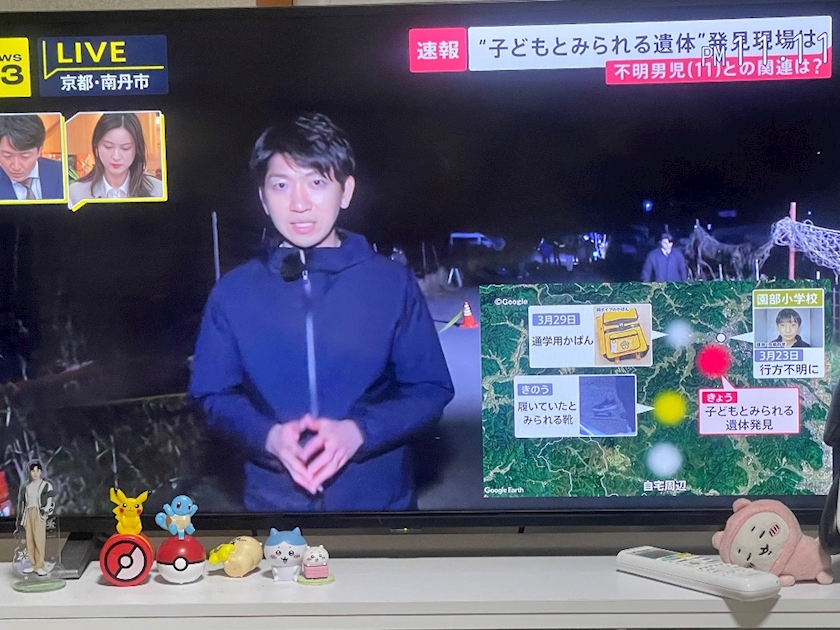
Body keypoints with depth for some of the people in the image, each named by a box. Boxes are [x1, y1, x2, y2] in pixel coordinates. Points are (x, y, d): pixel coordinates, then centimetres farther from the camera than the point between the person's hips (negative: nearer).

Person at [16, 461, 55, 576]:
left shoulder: (46, 485, 4)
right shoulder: (25, 485, 16)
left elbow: (50, 502, 3)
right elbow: (21, 502, 20)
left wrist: (45, 511, -9)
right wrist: (21, 518, 15)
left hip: (39, 513, -4)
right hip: (28, 513, 4)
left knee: (39, 539, -11)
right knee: (29, 539, 1)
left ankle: (40, 566, -10)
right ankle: (33, 564, 9)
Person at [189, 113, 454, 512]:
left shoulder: (393, 283, -5)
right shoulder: (232, 292, -2)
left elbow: (430, 388, -3)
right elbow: (214, 394, 2)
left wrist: (359, 431, -19)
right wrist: (268, 437, -17)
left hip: (379, 497, 0)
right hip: (274, 499, 1)